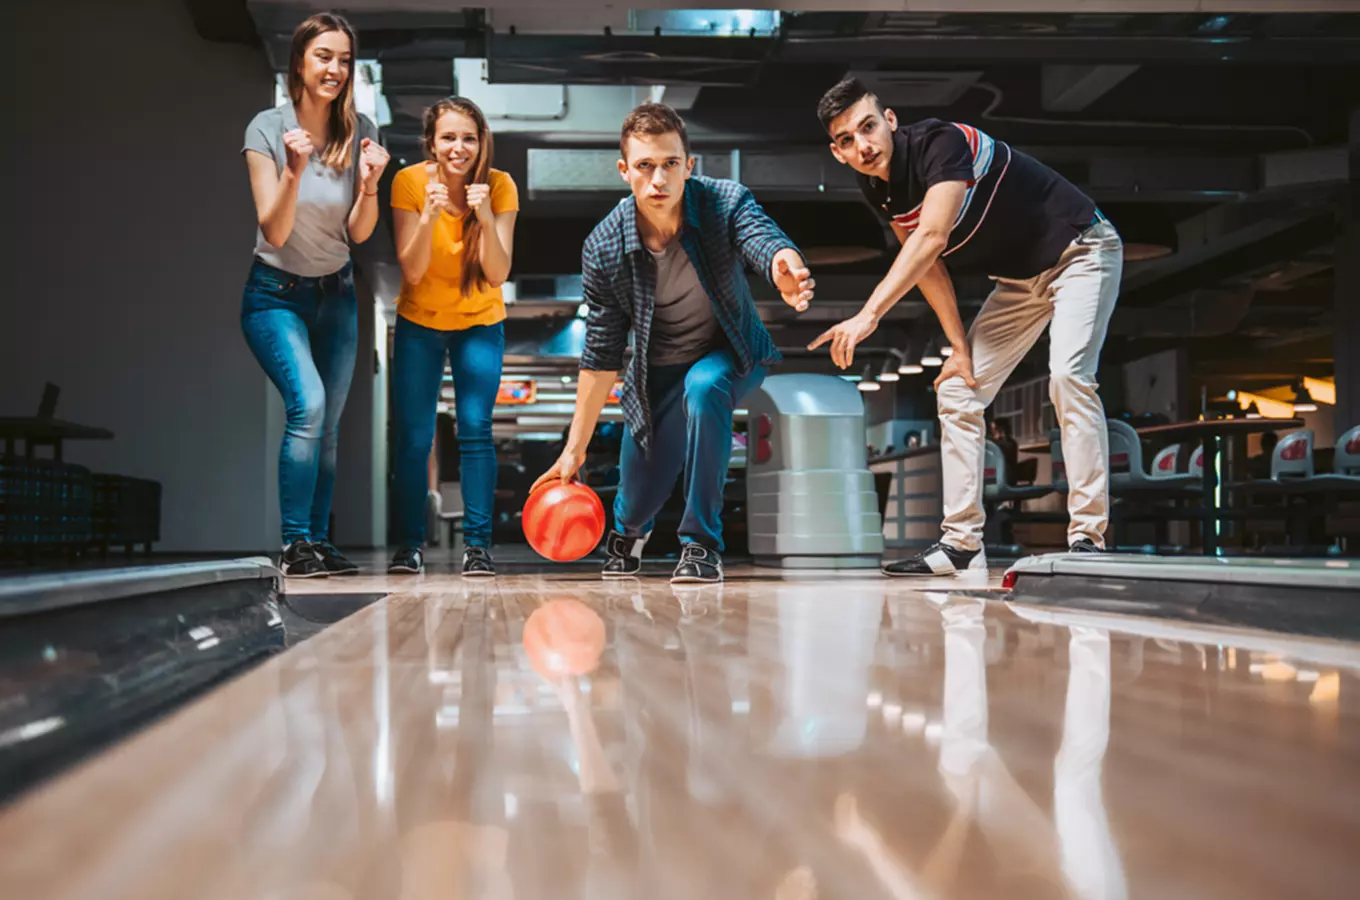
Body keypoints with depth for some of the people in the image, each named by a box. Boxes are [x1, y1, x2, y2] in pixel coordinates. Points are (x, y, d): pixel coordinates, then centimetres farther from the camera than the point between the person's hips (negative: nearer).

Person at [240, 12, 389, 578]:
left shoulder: (359, 132, -3)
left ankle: (318, 542, 14)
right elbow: (275, 233, -16)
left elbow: (359, 234, -4)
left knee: (329, 426, 4)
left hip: (336, 295, 4)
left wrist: (369, 184, -22)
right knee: (308, 403, -22)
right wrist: (294, 171, -31)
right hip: (276, 294, -4)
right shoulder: (268, 129, -12)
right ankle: (294, 545, -16)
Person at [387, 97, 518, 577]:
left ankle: (477, 543, -3)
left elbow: (498, 274, -22)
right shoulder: (409, 182, -16)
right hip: (419, 323, 0)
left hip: (480, 324, 0)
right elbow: (411, 272, -20)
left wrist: (486, 218, -36)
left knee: (475, 429, -10)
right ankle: (410, 543, 10)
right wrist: (429, 218, -34)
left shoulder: (500, 186, -16)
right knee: (413, 435, -3)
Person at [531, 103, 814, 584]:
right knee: (639, 501, 5)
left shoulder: (726, 202, -26)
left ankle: (702, 544, -20)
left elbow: (765, 239, -47)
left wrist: (786, 269, -73)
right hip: (657, 370, 2)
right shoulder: (603, 248, -22)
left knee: (703, 385, -37)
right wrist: (575, 449, -13)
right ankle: (627, 531, 49)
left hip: (729, 354, -2)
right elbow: (601, 355, -13)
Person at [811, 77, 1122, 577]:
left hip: (1080, 252, -8)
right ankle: (961, 544, 8)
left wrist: (868, 315, -49)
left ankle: (1088, 538, -23)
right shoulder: (876, 186, -5)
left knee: (1068, 375, -27)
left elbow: (931, 239, -42)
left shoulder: (942, 142, -29)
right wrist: (959, 345, -1)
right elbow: (925, 266, 3)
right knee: (957, 391, 2)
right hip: (1019, 278, 8)